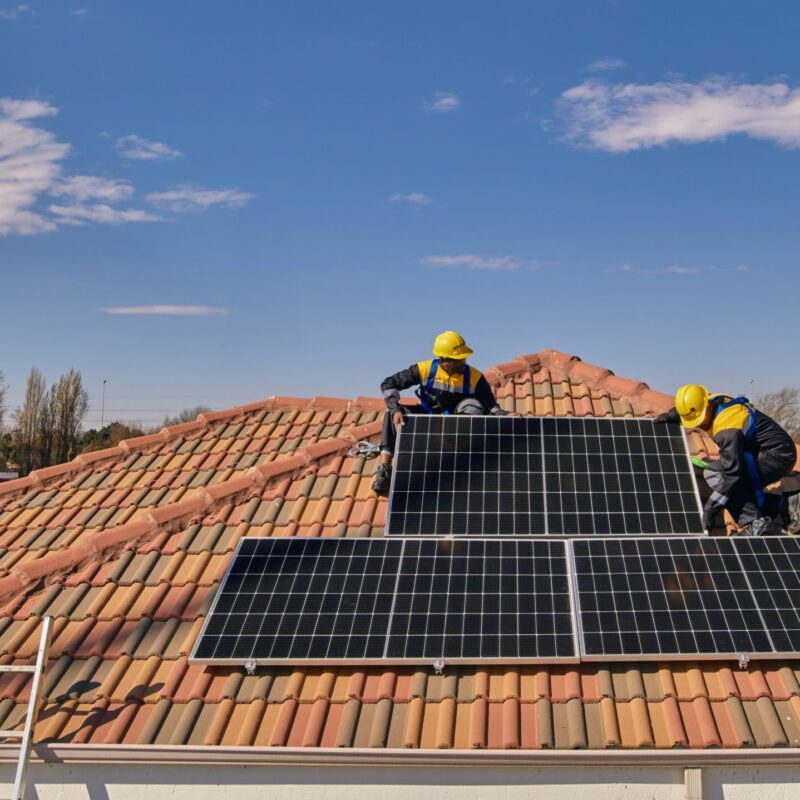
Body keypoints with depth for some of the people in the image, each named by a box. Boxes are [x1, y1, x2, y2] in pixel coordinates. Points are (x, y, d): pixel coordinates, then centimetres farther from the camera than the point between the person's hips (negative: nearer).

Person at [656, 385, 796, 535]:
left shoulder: (727, 428, -28)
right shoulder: (713, 402, 0)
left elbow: (732, 471, -33)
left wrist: (711, 508, -31)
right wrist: (671, 415, 14)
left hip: (777, 456, -10)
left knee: (714, 473, -21)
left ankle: (753, 523, -22)